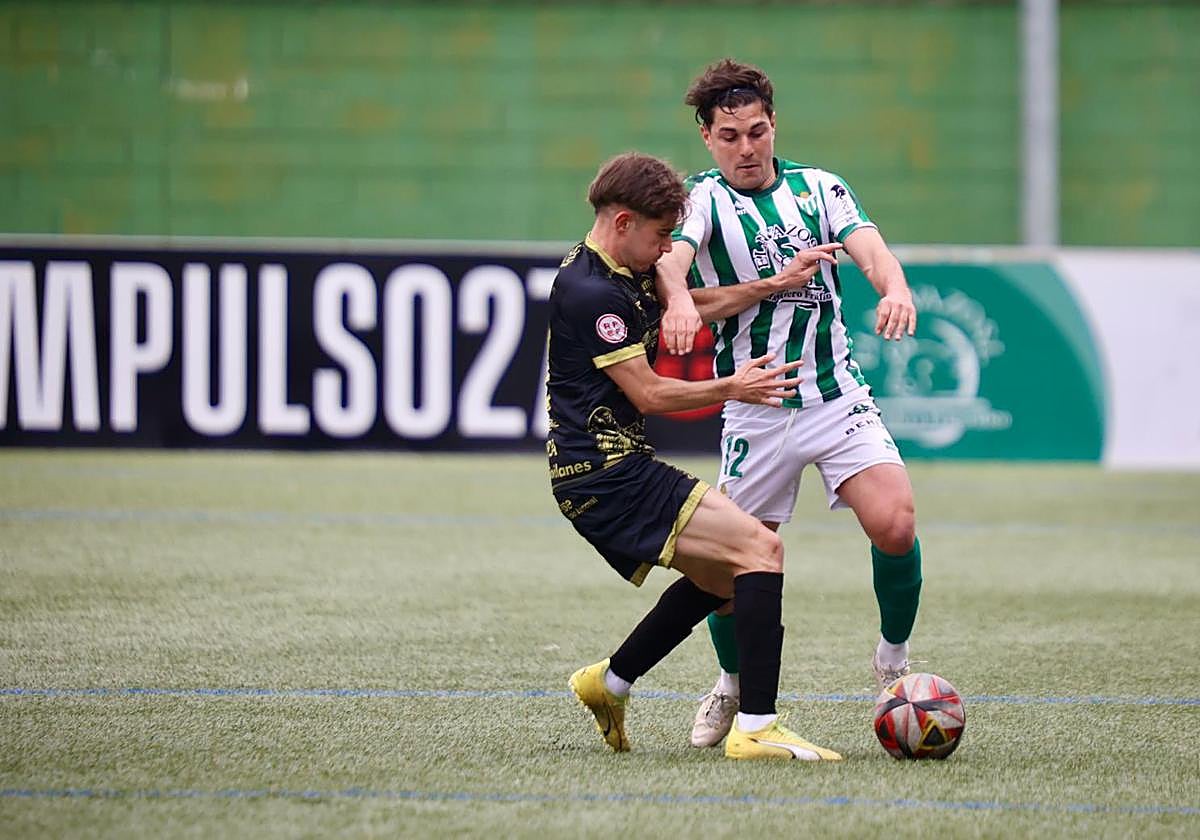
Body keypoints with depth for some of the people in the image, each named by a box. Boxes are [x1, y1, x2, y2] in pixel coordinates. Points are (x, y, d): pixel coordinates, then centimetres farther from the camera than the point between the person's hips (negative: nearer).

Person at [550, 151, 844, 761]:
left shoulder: (624, 272, 13)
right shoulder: (591, 290, -17)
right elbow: (649, 394, -14)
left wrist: (779, 283, 18)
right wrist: (733, 389, -1)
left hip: (611, 471, 11)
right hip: (607, 475, -11)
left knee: (722, 578, 25)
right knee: (760, 550, -18)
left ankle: (607, 683, 33)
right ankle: (755, 730, -25)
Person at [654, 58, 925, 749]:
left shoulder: (819, 188, 8)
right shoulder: (702, 199, 0)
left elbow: (869, 247, -9)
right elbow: (670, 264, -21)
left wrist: (896, 289, -34)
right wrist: (776, 284, -39)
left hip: (840, 397, 1)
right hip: (754, 409, -1)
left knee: (895, 526, -18)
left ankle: (895, 660, 6)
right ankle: (733, 685, 27)